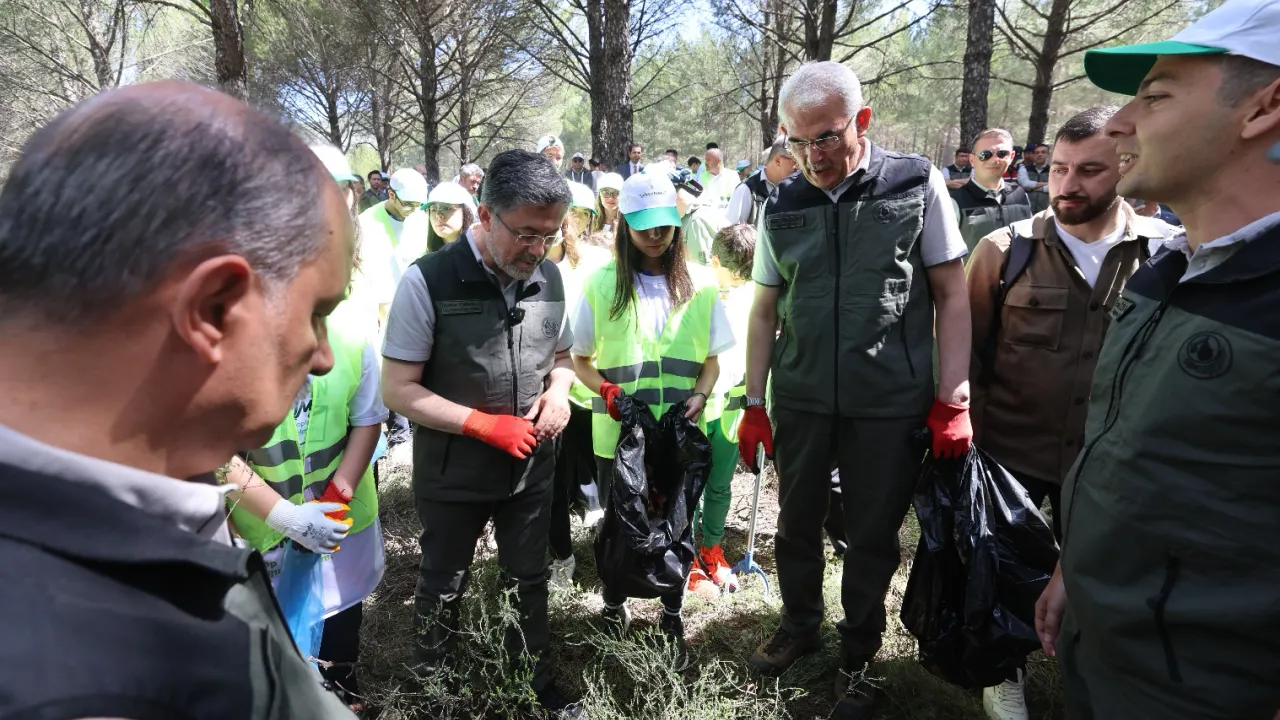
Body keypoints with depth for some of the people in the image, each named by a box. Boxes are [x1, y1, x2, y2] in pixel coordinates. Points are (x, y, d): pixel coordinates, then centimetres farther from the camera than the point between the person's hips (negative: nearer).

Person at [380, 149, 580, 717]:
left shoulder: (551, 279, -4)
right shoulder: (429, 281, -20)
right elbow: (398, 390, -16)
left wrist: (558, 392, -11)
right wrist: (487, 425, -23)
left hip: (531, 468, 4)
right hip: (452, 475, -3)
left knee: (528, 582, 20)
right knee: (443, 589, 17)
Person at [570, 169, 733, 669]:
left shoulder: (700, 284, 1)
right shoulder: (602, 284, -3)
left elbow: (712, 359, 7)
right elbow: (580, 360, 4)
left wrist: (699, 396, -12)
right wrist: (609, 393, -14)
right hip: (618, 435, -1)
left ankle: (672, 620, 34)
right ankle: (614, 610, 38)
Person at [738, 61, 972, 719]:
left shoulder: (917, 186, -5)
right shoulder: (782, 207, 3)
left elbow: (951, 296, -2)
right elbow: (765, 311, 9)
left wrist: (952, 400, -8)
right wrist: (754, 404, 7)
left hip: (890, 404, -2)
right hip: (801, 399, 3)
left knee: (873, 536, 10)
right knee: (797, 523, 16)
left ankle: (858, 656, 32)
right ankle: (799, 626, 40)